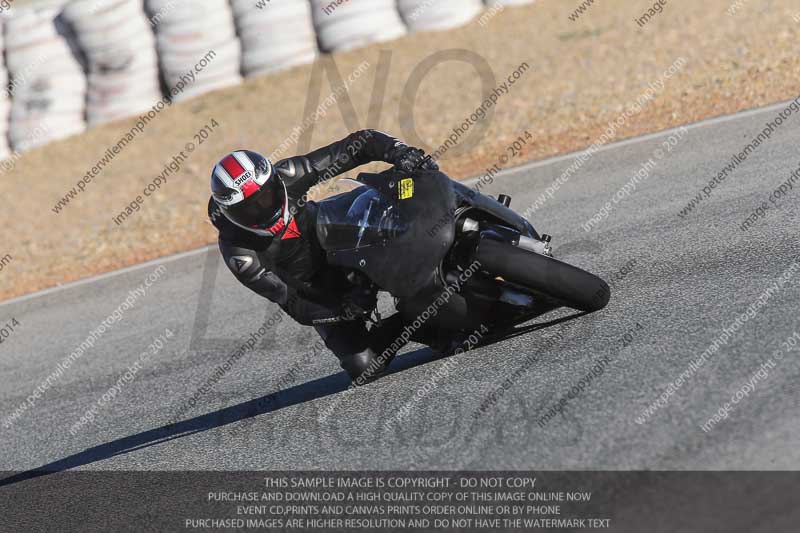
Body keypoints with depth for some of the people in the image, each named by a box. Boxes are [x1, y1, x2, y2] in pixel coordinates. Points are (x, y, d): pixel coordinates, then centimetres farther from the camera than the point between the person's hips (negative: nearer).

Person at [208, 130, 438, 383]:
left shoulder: (287, 176, -24)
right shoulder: (237, 250, -28)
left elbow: (358, 144, -22)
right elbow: (292, 305, -26)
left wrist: (400, 152, -39)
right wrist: (342, 310, -40)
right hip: (313, 293, -3)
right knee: (363, 368, -17)